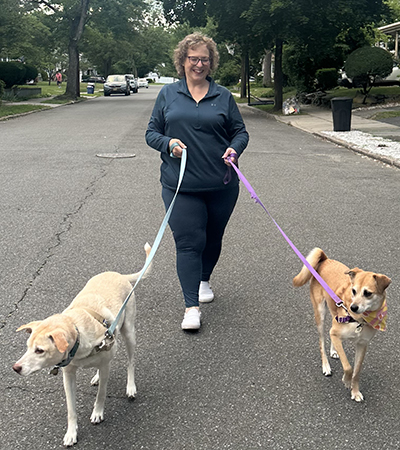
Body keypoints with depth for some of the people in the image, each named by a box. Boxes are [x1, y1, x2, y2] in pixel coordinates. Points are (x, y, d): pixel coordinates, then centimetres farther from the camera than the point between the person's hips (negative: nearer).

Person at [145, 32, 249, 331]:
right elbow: (151, 132, 9)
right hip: (181, 184, -2)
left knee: (213, 238, 15)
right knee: (188, 241, -7)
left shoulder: (223, 96, 8)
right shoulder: (168, 94, 7)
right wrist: (168, 143, -12)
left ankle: (203, 280, 42)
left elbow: (241, 131, 12)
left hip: (221, 184, 2)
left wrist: (234, 150, -10)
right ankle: (191, 306, -2)